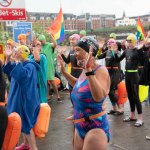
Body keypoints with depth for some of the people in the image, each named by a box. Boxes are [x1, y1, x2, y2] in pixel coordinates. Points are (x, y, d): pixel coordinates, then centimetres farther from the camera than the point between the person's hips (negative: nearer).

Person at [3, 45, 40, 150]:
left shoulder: (29, 66, -21)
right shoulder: (19, 64, 7)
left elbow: (21, 75, -39)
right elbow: (7, 70, 13)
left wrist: (18, 61, -32)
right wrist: (8, 57, -1)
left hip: (26, 99, -9)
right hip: (19, 98, 9)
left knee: (26, 124, -1)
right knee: (24, 123, 19)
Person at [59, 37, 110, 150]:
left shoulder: (101, 70, -19)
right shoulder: (84, 71, 4)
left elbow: (99, 97, -34)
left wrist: (89, 71, -38)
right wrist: (64, 72, 19)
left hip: (96, 127, -8)